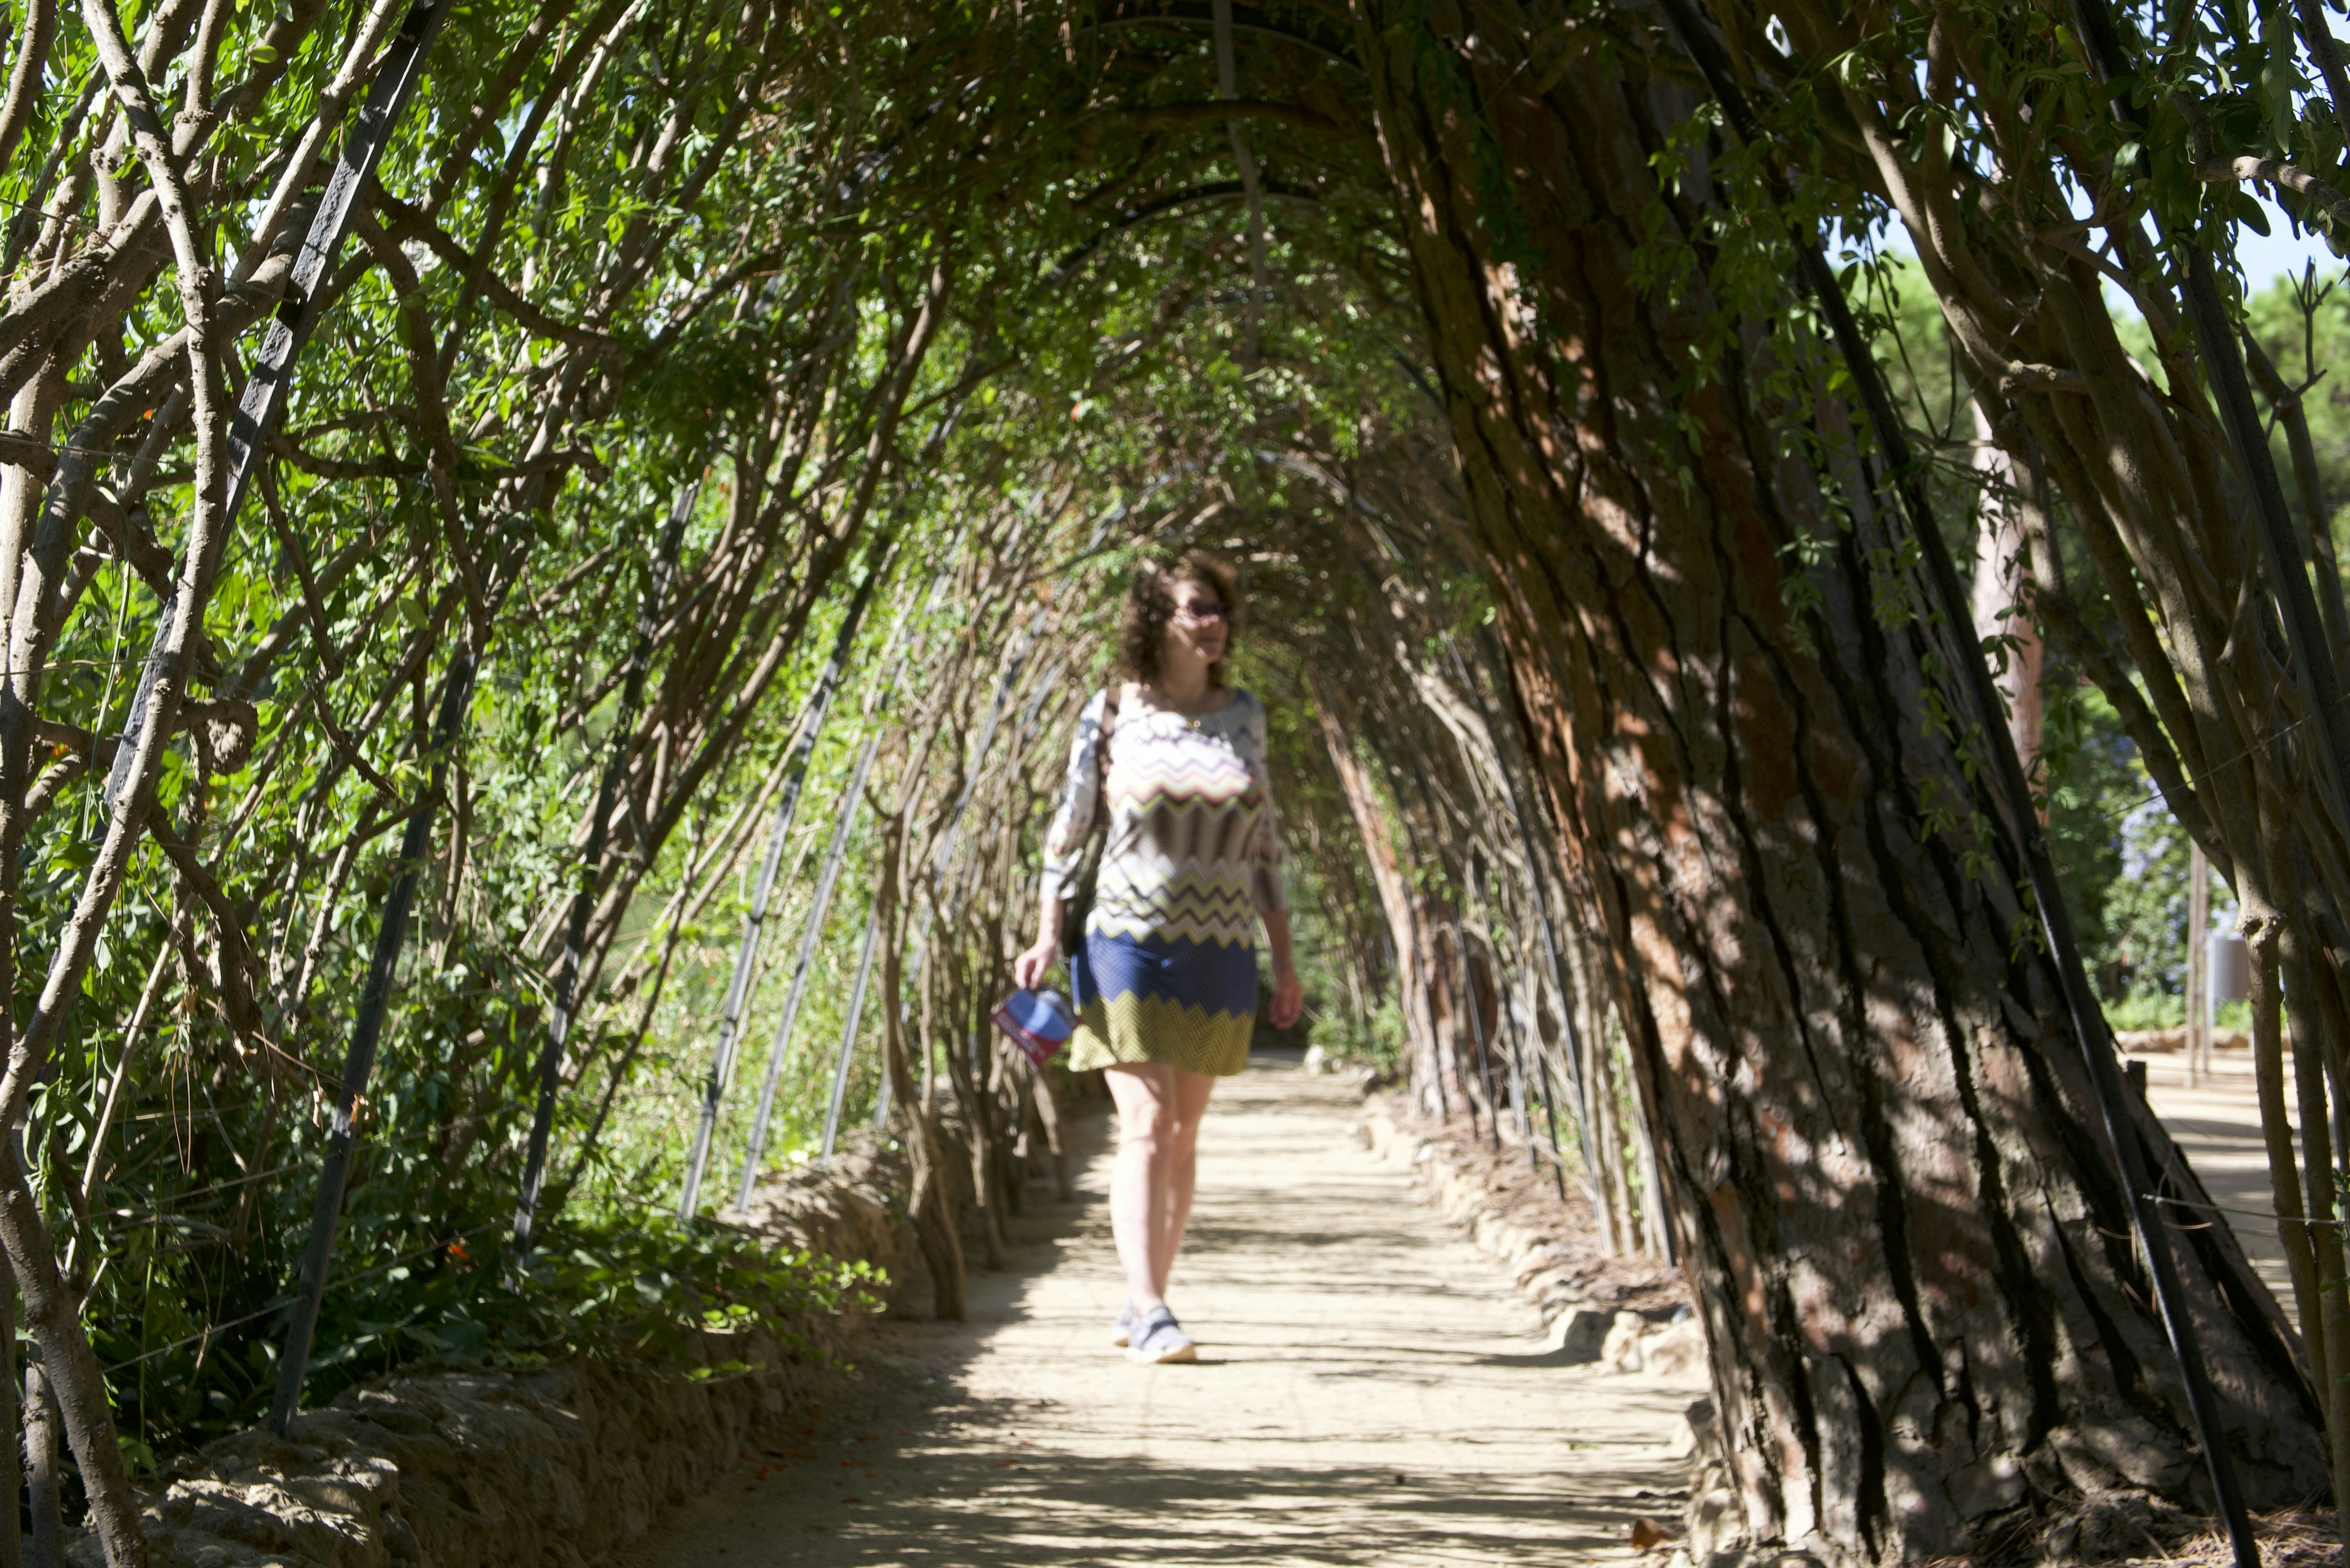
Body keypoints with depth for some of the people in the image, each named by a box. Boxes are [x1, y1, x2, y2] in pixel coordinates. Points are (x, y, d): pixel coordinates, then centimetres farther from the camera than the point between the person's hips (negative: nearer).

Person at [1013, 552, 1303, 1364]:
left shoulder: (1244, 716, 9)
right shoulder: (1112, 712, -1)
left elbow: (1263, 843, 12)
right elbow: (1069, 827, 3)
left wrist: (1284, 957, 10)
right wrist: (1048, 934, -6)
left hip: (1217, 955, 4)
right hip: (1127, 941, -4)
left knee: (1183, 1134, 8)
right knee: (1147, 1125, -13)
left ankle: (1144, 1305, 18)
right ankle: (1150, 1316, -17)